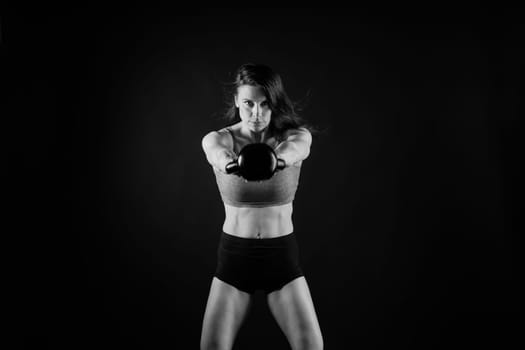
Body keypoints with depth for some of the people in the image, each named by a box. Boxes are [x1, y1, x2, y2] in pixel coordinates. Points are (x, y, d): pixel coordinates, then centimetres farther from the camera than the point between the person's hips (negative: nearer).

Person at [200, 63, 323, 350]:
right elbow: (218, 151, -34)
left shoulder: (297, 135, -9)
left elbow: (293, 149, -33)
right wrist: (232, 162, -59)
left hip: (282, 254, 0)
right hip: (234, 254, 0)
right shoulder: (216, 140, -9)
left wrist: (277, 159, -59)